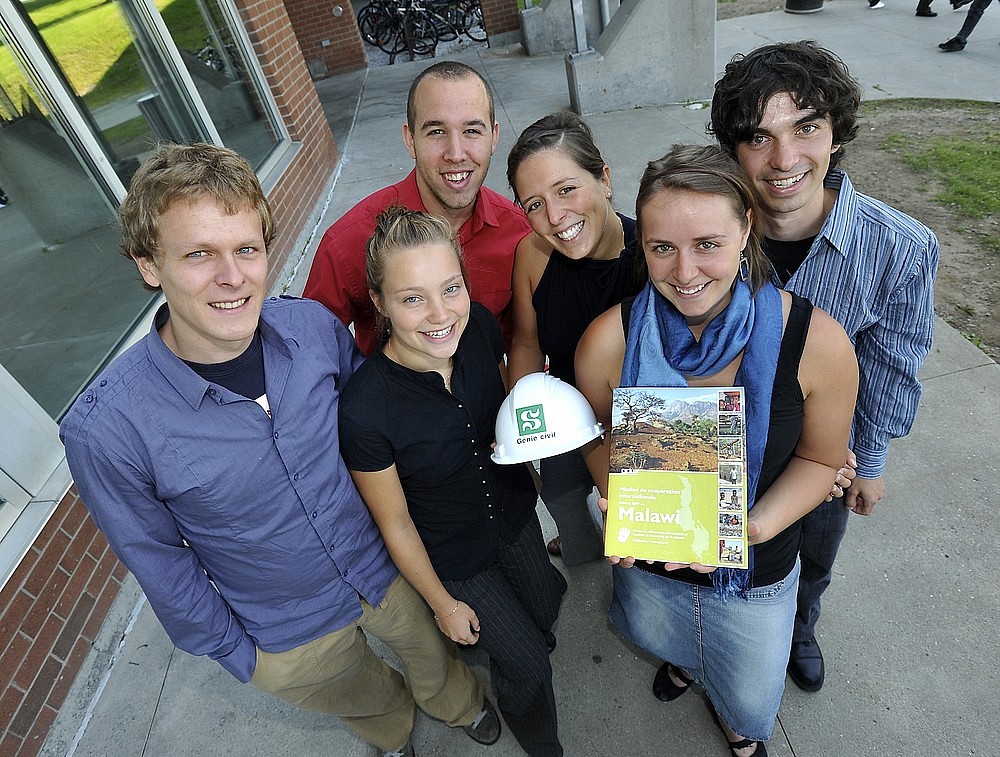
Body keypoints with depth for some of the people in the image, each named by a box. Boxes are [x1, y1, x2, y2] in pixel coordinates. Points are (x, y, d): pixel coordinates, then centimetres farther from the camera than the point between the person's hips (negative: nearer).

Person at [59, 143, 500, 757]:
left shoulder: (314, 325, -22)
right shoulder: (105, 429, -29)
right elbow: (159, 562, -12)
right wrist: (234, 651, 0)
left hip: (390, 567, 2)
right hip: (292, 637, -1)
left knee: (435, 658, 31)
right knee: (370, 702, 30)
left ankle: (460, 704, 69)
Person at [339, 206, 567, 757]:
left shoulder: (479, 326, -22)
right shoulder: (364, 409, -35)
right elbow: (395, 523, -19)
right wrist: (443, 604, -5)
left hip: (514, 514, 5)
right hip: (453, 557, -4)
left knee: (544, 612, 28)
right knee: (527, 663, 17)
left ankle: (494, 637, 65)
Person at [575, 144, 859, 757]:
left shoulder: (817, 342, -26)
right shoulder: (609, 341, -25)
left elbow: (821, 458, -9)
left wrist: (753, 528, -24)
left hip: (757, 574, 0)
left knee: (752, 703, 28)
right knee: (656, 639, 35)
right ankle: (684, 659, 76)